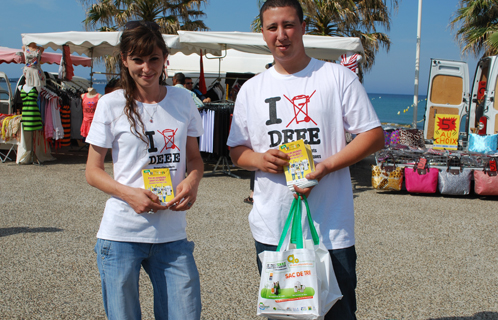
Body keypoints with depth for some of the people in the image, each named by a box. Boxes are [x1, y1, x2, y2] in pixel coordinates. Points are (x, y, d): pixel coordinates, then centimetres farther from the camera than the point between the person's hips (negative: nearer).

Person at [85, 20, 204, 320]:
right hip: (122, 234, -2)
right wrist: (129, 194, -17)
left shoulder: (182, 100, 5)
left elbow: (195, 158, 15)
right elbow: (93, 171, 1)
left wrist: (192, 181, -8)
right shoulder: (111, 104, -3)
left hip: (172, 234, 2)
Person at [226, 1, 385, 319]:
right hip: (271, 230, 3)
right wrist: (259, 160, -9)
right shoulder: (251, 89, 10)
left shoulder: (338, 77, 0)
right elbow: (236, 149, 15)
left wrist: (327, 165, -16)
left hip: (331, 231, -3)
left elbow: (374, 136, -2)